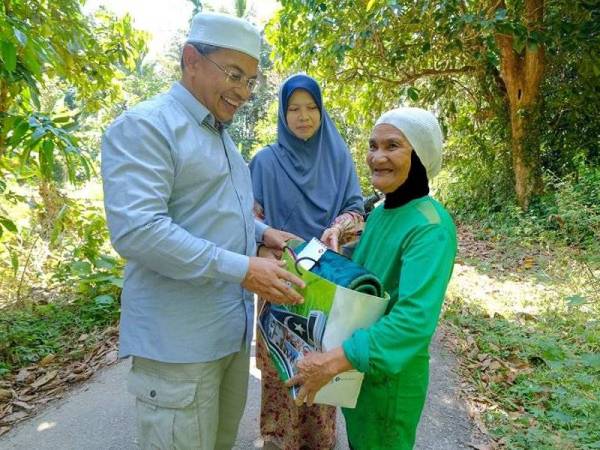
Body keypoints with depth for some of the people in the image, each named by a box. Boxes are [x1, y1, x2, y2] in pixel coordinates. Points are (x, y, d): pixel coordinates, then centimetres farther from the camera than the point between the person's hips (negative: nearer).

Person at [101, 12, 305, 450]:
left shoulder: (221, 136, 16)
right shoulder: (144, 126, -13)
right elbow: (136, 229, -25)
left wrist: (261, 232, 6)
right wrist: (240, 268, -25)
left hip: (233, 329, 9)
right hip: (178, 340, -8)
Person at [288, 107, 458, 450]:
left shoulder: (430, 227, -25)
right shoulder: (382, 210, 2)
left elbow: (414, 319, -35)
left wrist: (335, 360, -37)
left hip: (390, 373, -7)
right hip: (358, 366, 8)